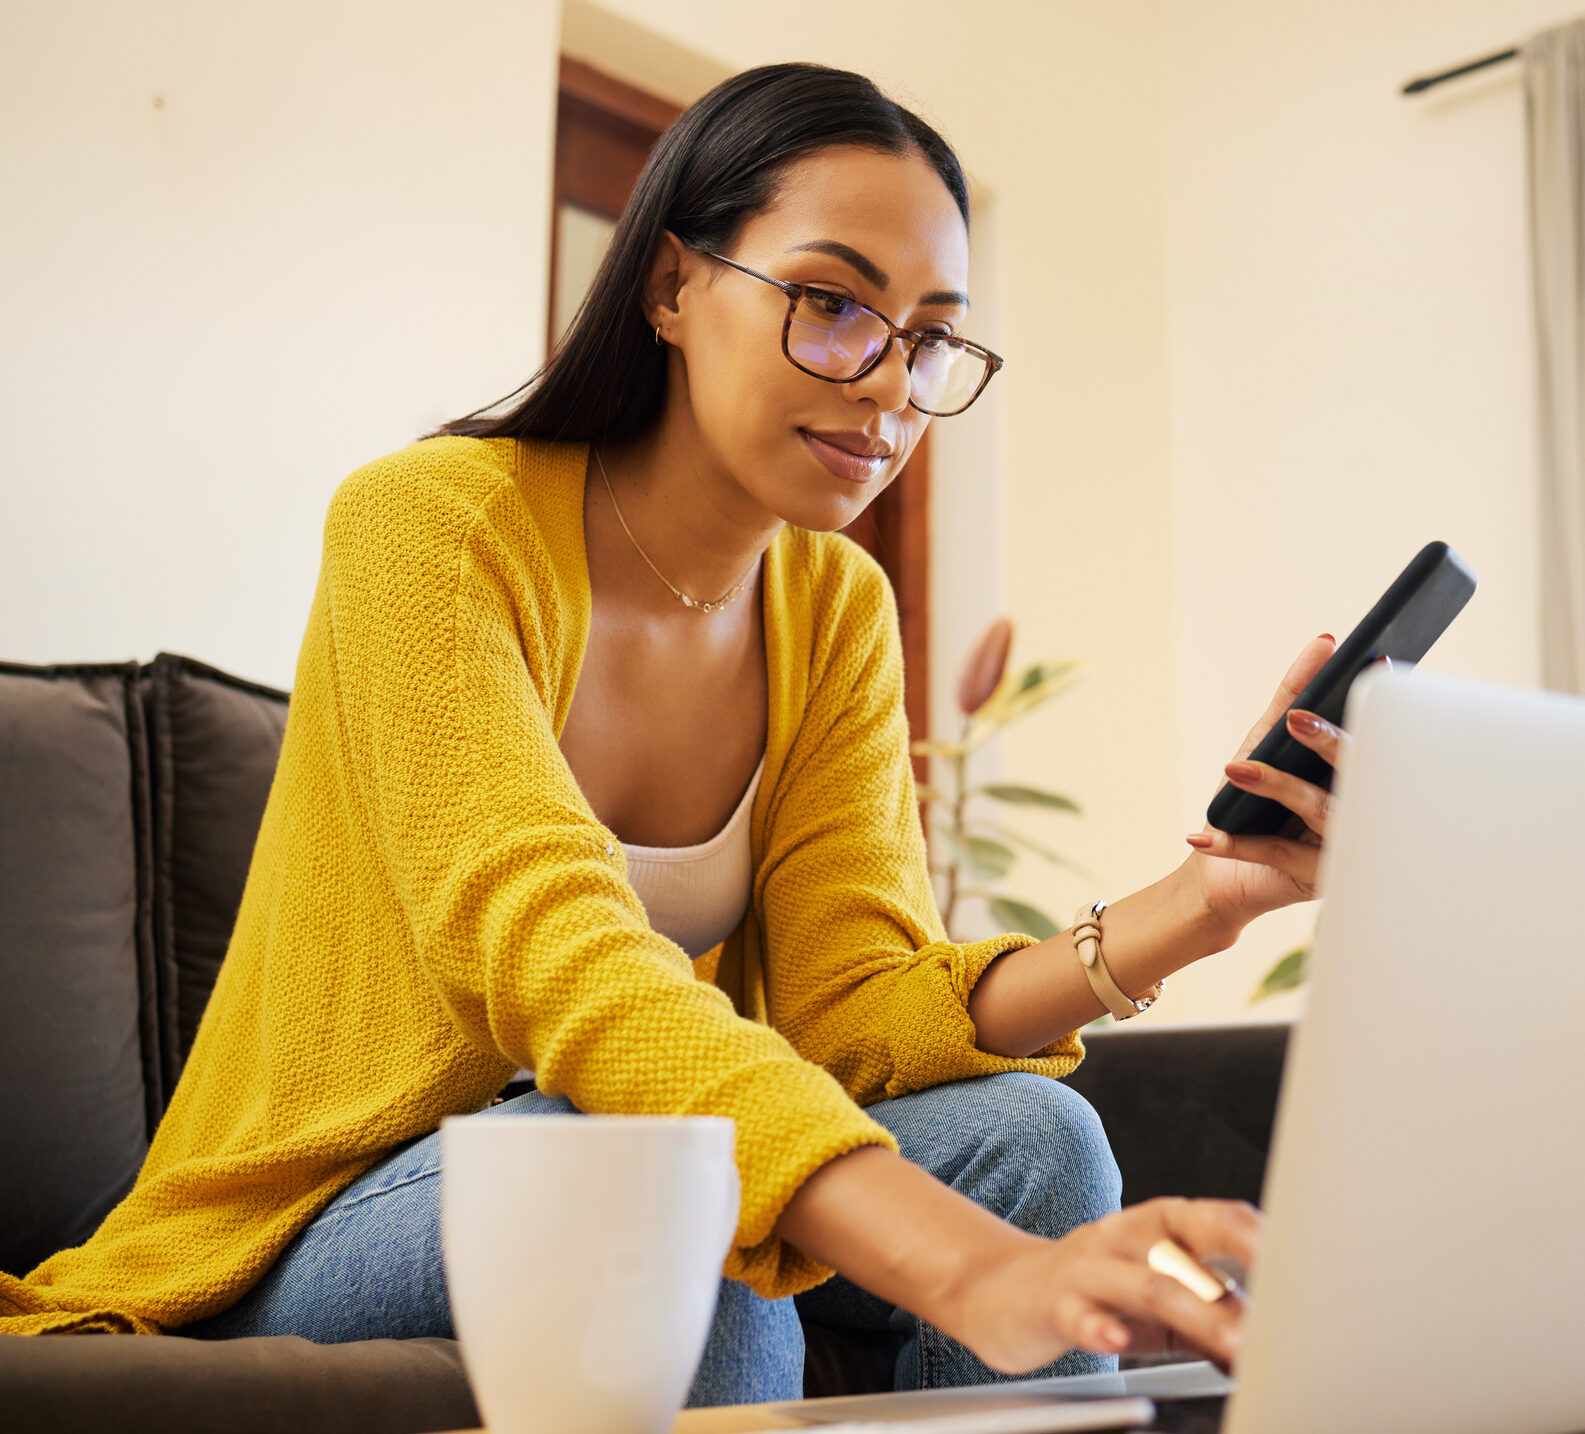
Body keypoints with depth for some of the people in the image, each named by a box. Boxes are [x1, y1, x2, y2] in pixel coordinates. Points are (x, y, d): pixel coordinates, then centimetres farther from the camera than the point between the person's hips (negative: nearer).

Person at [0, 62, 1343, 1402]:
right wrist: (970, 1270, -46)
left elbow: (852, 1004, -11)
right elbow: (561, 961, -34)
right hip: (307, 1241, -4)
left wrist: (1193, 909, -28)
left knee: (1026, 1134, -20)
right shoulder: (434, 522, -19)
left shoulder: (839, 610, 0)